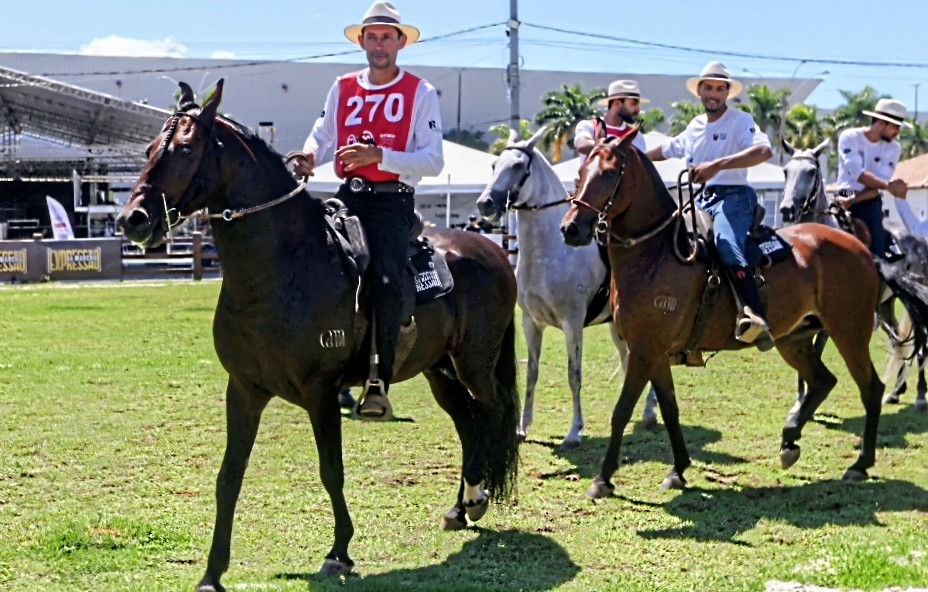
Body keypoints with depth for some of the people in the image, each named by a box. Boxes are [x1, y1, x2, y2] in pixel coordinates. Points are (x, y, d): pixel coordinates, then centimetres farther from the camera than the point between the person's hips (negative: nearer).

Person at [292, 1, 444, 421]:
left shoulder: (421, 93, 3)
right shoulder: (342, 89, 13)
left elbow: (433, 162, -5)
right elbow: (322, 133, 26)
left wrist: (379, 156, -19)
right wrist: (308, 156, 1)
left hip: (393, 200, -4)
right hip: (349, 196, 4)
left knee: (385, 278, -23)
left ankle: (379, 381, -21)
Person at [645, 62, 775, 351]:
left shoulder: (741, 121, -4)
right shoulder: (696, 126, 18)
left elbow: (764, 150, -24)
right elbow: (668, 149, 36)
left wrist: (717, 165, -33)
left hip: (733, 197, -8)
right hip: (703, 199, 9)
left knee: (726, 244, -35)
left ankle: (757, 318, -47)